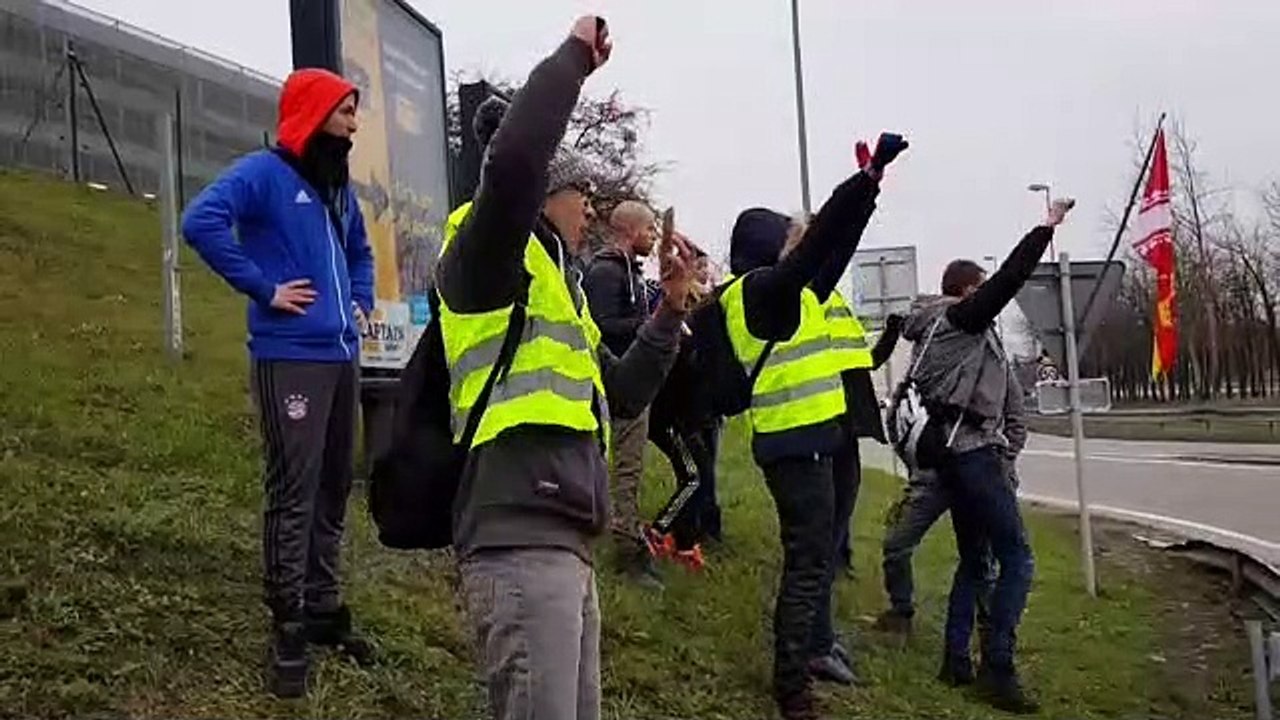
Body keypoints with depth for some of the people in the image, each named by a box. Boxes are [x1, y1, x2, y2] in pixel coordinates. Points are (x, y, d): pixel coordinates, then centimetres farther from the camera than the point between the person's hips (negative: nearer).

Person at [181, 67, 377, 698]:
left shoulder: (338, 185, 18)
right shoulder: (265, 172, -6)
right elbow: (202, 221, -22)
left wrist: (362, 301, 16)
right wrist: (263, 288, -19)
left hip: (342, 356, 8)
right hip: (291, 357, -8)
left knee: (333, 488, 12)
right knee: (293, 492, -8)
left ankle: (323, 608, 23)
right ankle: (288, 627, 0)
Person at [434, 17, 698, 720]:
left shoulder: (559, 287, 26)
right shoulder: (492, 262, -1)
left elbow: (622, 396, 28)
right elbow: (512, 159, -22)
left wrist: (670, 308, 20)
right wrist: (575, 54, -9)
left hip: (564, 547, 10)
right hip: (519, 547, -10)